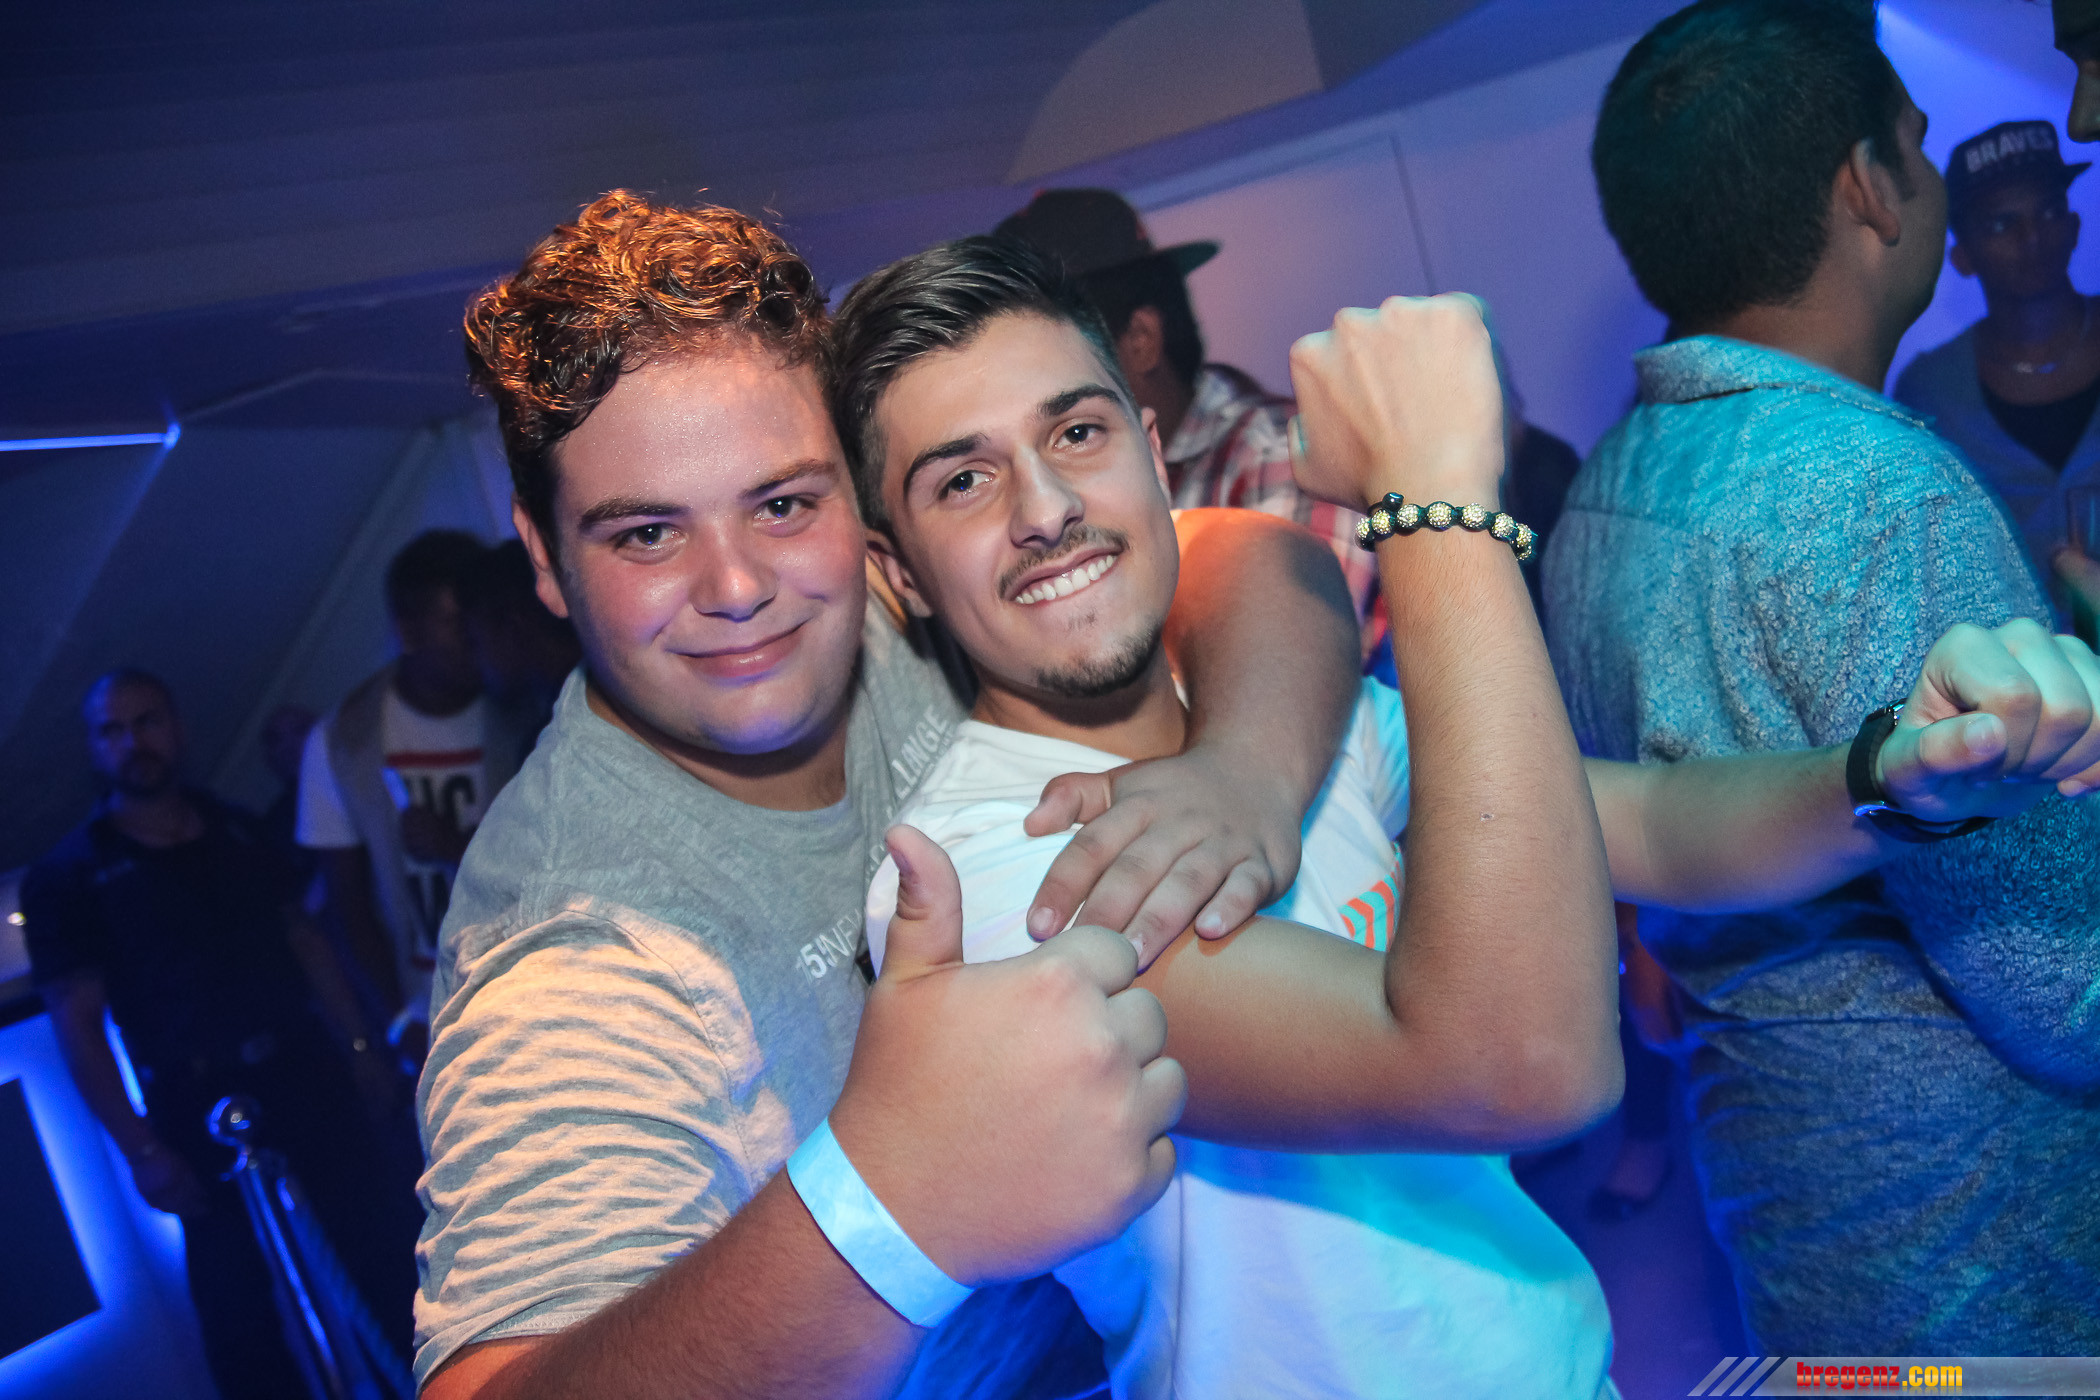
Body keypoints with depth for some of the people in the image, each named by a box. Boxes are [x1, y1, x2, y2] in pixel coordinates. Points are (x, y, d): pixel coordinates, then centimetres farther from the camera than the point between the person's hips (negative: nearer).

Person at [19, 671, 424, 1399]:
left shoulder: (240, 832, 9)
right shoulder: (67, 876, -3)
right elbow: (76, 1023, -6)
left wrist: (359, 1046, 6)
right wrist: (140, 1149, -13)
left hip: (310, 1080, 4)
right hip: (202, 1119, -3)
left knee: (384, 1251, 11)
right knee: (245, 1319, 1)